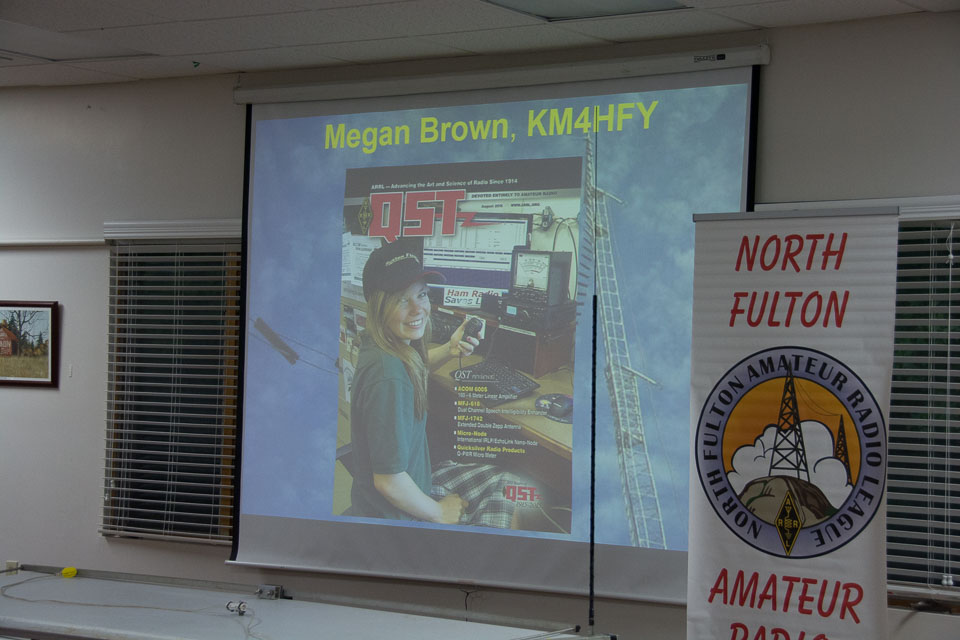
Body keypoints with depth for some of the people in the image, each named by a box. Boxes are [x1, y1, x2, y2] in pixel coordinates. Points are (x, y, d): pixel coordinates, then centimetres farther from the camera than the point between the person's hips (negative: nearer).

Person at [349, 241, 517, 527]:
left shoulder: (394, 347, -4)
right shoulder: (388, 377, -33)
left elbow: (413, 365, 24)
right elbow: (389, 481, -31)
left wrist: (449, 349, 3)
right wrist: (438, 512, -13)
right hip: (395, 517, -9)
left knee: (503, 482, 20)